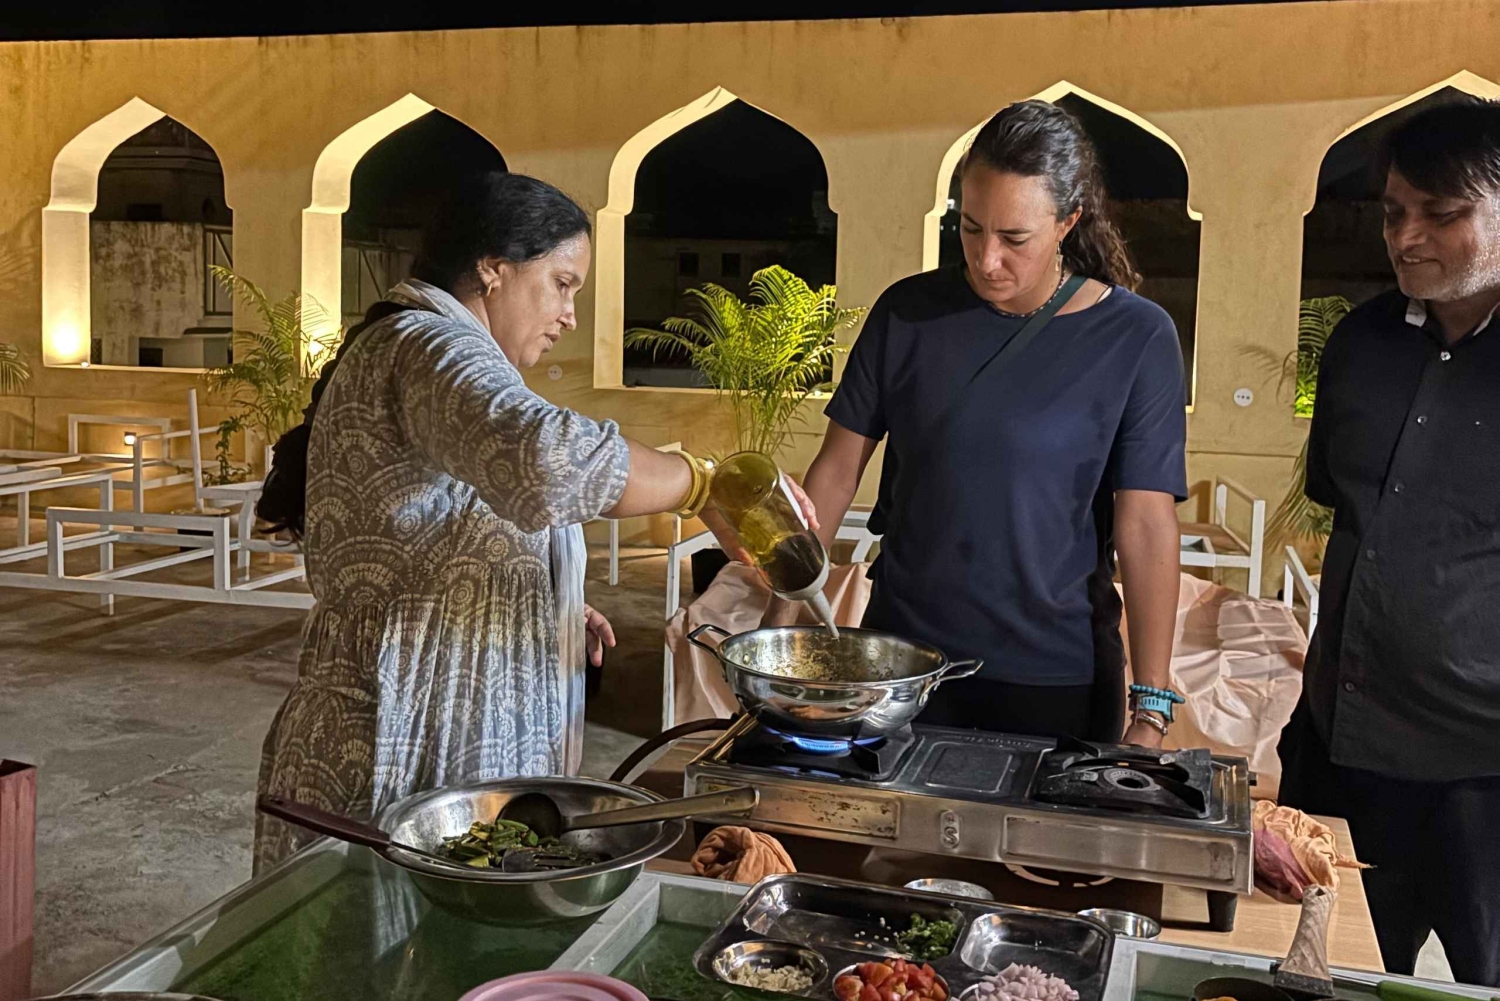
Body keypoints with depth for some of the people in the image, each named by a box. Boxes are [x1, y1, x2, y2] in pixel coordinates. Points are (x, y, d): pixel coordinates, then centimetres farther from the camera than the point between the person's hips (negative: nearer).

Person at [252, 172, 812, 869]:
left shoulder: (395, 349, 21)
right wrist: (701, 481, -22)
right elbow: (547, 459, -36)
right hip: (408, 756, -10)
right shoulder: (429, 344, -13)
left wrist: (550, 604, 17)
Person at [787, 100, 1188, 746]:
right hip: (898, 658, 2)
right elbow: (838, 469, 3)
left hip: (1055, 678, -2)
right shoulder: (908, 313, -2)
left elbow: (1145, 526, -11)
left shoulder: (1135, 339, -8)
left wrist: (1151, 711, -13)